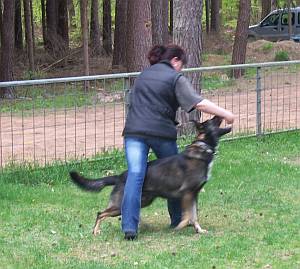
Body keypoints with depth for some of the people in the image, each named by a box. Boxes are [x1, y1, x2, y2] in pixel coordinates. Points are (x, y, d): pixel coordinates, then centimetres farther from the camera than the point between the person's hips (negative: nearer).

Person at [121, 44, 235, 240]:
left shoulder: (143, 75, 22)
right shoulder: (175, 78, 2)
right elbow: (198, 103, -9)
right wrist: (225, 114, -7)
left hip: (134, 131, 3)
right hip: (162, 132, -3)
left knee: (135, 176, -8)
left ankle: (129, 227, -22)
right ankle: (178, 220, 28)